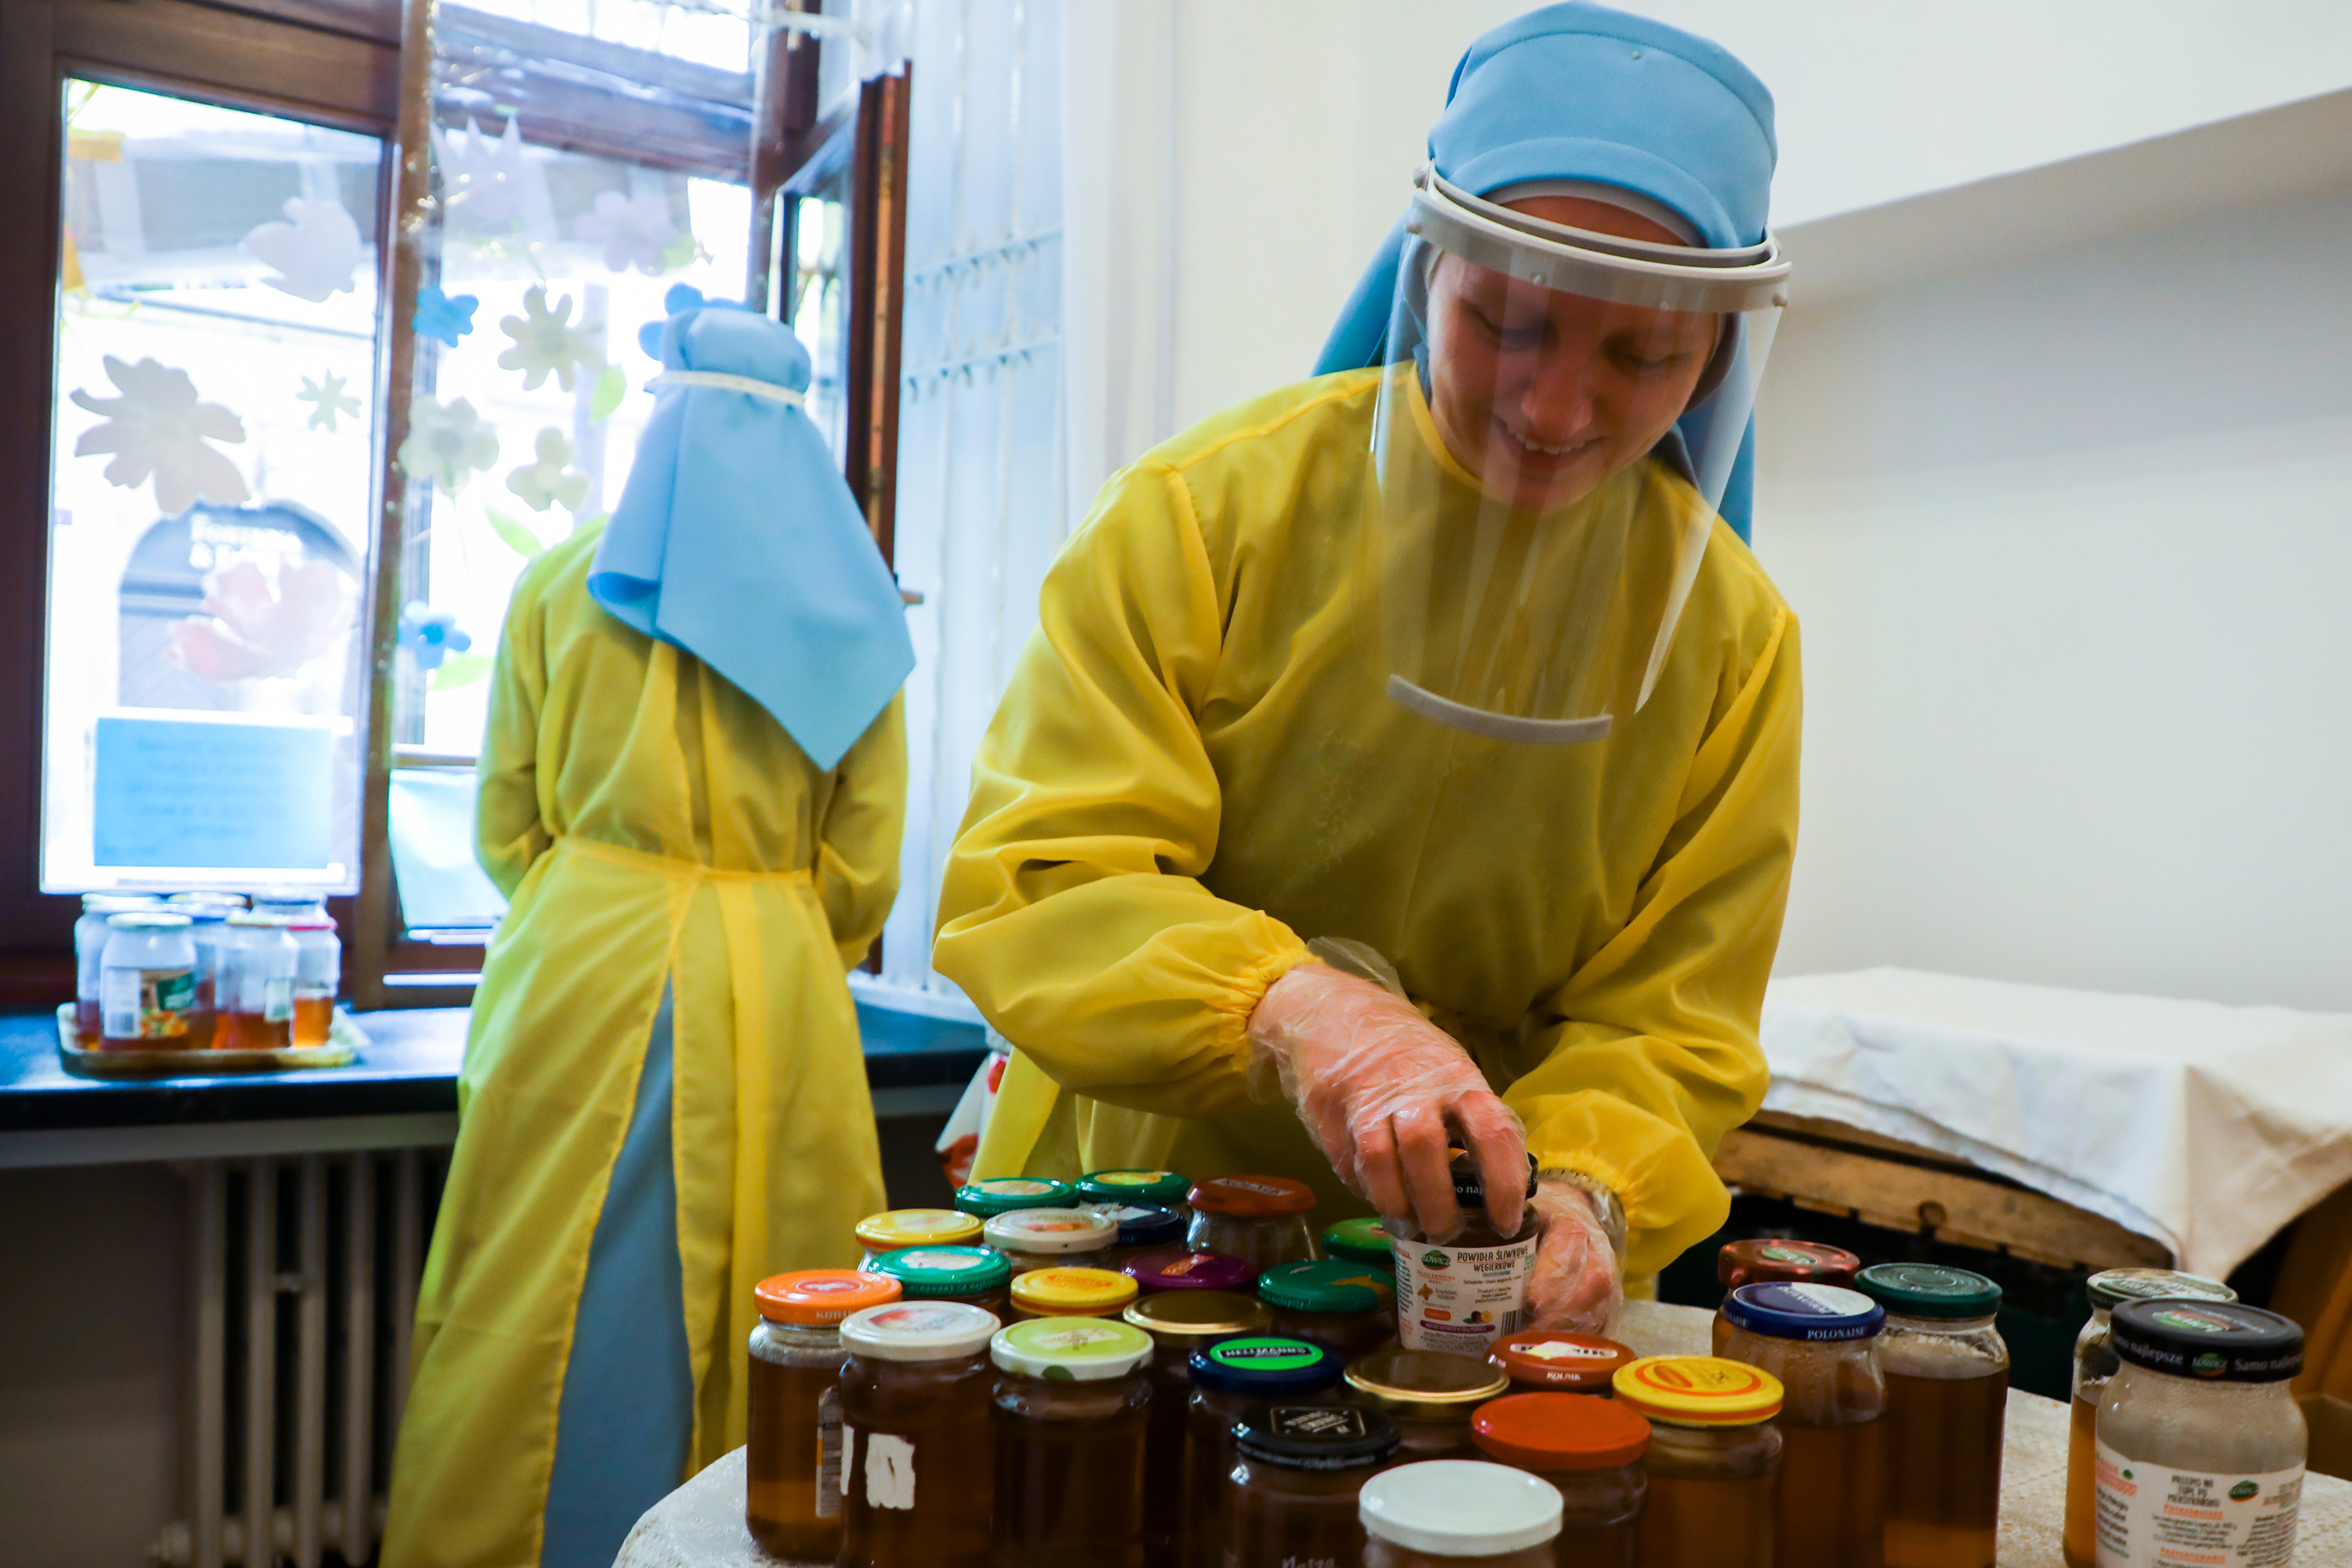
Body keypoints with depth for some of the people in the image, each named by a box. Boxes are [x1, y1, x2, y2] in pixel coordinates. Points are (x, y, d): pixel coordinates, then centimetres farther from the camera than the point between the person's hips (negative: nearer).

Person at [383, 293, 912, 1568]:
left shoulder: (565, 582, 3)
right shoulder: (853, 616, 6)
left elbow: (507, 827, 7)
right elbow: (862, 870, 3)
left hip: (583, 983, -1)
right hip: (781, 1009, 1)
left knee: (556, 1337, 7)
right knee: (766, 1348, 7)